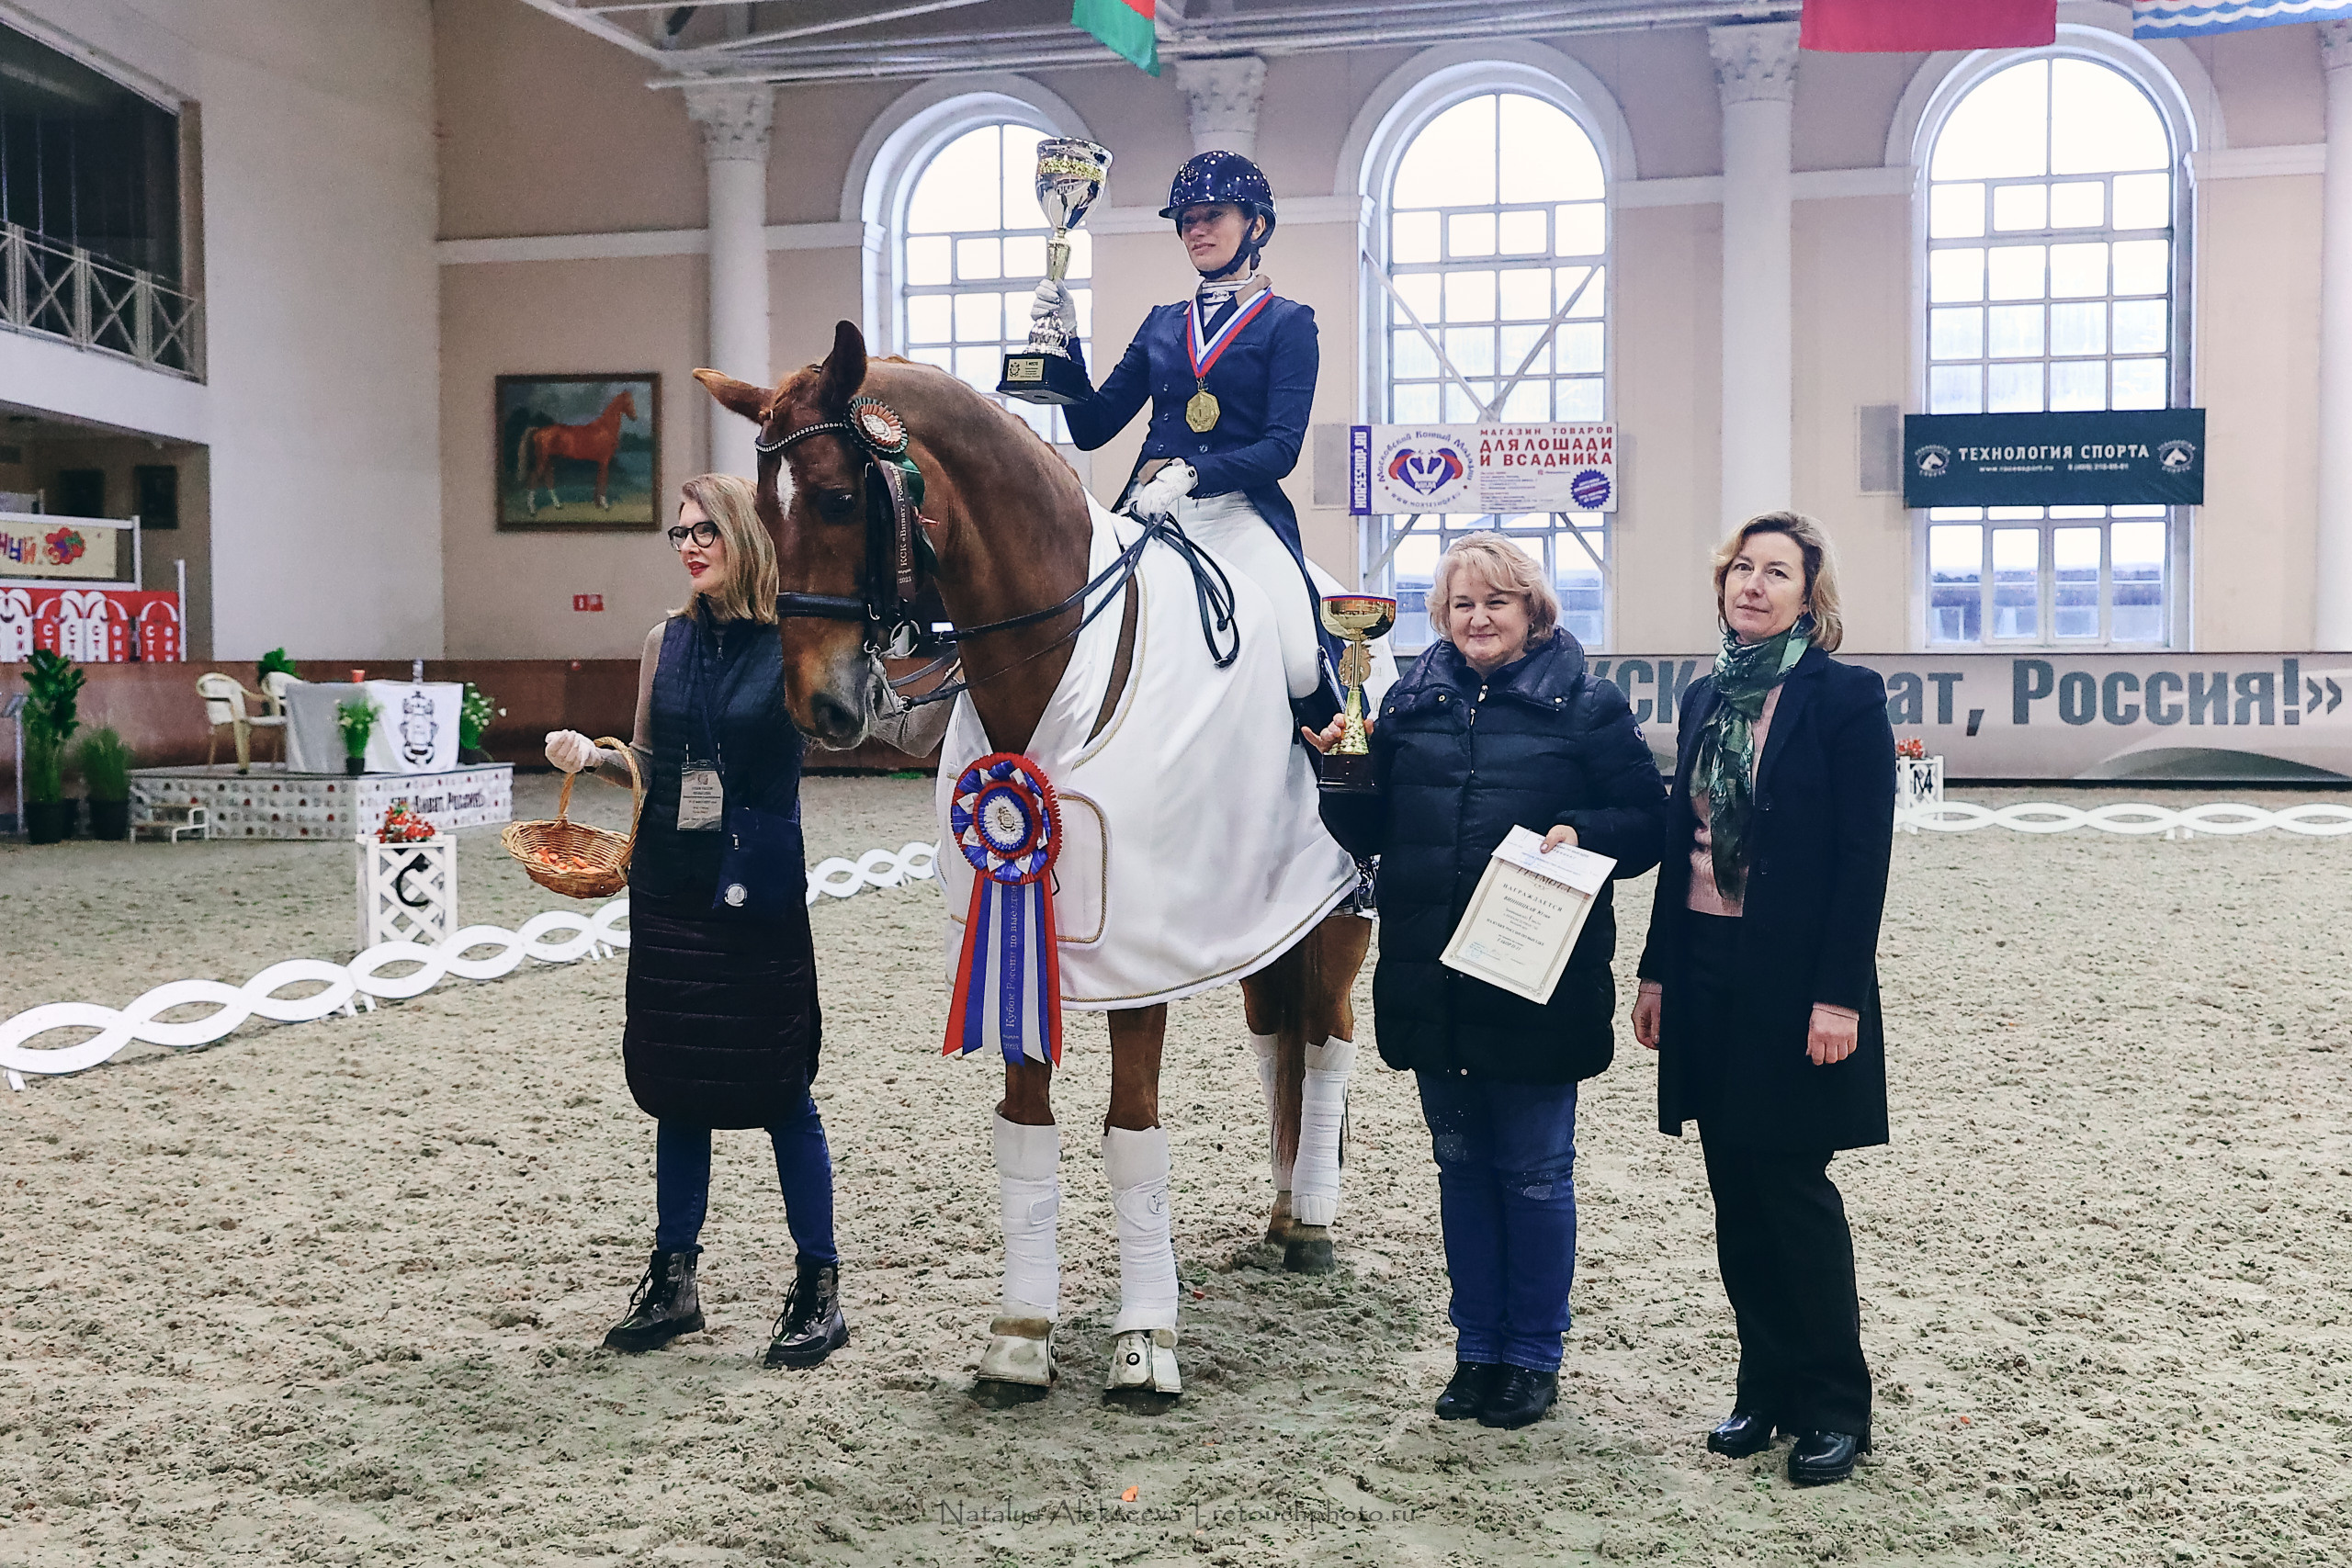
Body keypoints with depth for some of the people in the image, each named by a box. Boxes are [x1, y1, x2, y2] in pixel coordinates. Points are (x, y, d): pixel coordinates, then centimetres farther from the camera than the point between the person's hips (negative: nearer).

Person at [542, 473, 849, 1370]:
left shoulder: (793, 642, -5)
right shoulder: (668, 642, 8)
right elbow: (647, 764, 15)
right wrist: (589, 755, -2)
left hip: (759, 889, -5)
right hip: (669, 883, 5)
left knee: (778, 1085, 1)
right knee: (676, 1084, 11)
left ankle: (819, 1288, 13)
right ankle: (672, 1283, 23)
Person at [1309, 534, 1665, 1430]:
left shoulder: (1586, 706, -3)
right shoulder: (1410, 702, 8)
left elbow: (1648, 825, -3)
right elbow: (1368, 833, 12)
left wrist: (1582, 835, -21)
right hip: (1431, 985, 4)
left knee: (1534, 1174, 7)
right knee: (1462, 1167, 14)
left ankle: (1533, 1357, 22)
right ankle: (1477, 1348, 27)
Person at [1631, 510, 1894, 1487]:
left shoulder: (1846, 696, -8)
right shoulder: (1706, 697, 11)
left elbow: (1865, 855, -12)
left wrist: (1839, 997, -17)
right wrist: (1658, 973, 10)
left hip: (1796, 979, -6)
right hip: (1706, 974, 6)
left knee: (1794, 1186, 0)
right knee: (1736, 1193, 11)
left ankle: (1834, 1405, 15)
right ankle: (1766, 1386, 24)